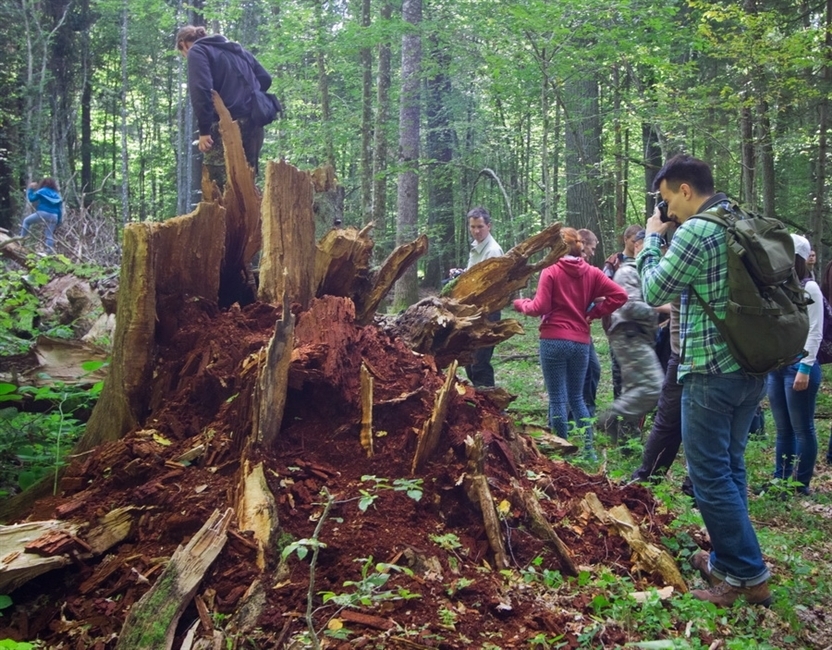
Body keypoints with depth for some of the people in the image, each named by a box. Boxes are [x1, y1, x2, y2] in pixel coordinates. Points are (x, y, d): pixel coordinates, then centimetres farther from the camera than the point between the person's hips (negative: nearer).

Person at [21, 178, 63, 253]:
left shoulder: (42, 191, 4)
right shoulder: (57, 195, 17)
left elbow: (32, 199, 4)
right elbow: (60, 209, 14)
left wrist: (30, 189, 18)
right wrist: (58, 221, 16)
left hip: (43, 213, -4)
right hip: (53, 216, 4)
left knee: (26, 221, 18)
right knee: (50, 235, 5)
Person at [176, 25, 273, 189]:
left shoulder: (197, 52, 1)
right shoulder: (237, 49, 24)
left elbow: (201, 90, -14)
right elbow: (265, 79, 21)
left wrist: (204, 129, -15)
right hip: (253, 123, 8)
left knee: (217, 186, -7)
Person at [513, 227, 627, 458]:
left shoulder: (551, 271, -7)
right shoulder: (591, 272, 7)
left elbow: (540, 307, -10)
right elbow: (619, 295, 1)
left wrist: (521, 304, 9)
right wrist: (593, 313, 8)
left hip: (554, 340, -4)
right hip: (581, 342, 5)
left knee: (557, 399, 2)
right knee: (577, 397, 16)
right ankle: (589, 449, 12)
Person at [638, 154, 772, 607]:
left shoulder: (695, 231, -17)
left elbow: (654, 291, -7)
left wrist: (652, 239, 5)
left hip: (710, 372, -9)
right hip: (751, 367, 9)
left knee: (711, 475, -1)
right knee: (729, 467, 18)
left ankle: (748, 576, 5)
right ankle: (726, 559, 29)